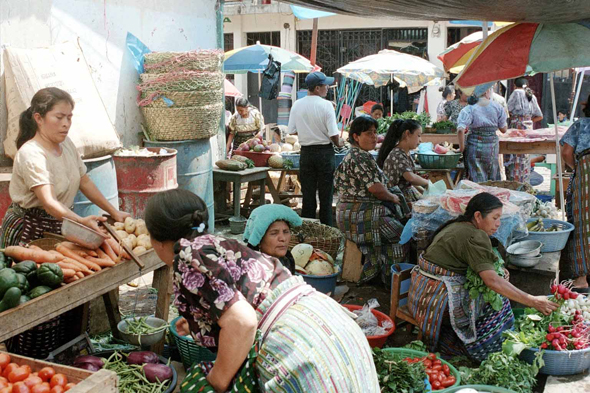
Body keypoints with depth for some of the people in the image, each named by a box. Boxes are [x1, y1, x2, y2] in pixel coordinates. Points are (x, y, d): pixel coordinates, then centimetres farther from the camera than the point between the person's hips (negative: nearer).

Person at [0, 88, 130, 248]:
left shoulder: (66, 143, 5)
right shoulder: (31, 154, -22)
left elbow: (85, 182, 13)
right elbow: (49, 202, -34)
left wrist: (114, 212, 8)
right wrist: (81, 221, -49)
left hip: (60, 224, 7)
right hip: (29, 232, -7)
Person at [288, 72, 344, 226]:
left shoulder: (297, 105, -1)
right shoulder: (326, 105, -13)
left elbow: (292, 130, 3)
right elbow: (333, 134, -14)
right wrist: (339, 143, 7)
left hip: (306, 152, 4)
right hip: (325, 152, -3)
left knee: (308, 193, 10)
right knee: (325, 194, 5)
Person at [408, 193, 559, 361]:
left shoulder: (457, 226, 12)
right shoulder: (474, 237, -18)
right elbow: (491, 280, -26)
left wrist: (498, 271, 3)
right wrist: (532, 301, -25)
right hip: (438, 299, -10)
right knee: (497, 300, -7)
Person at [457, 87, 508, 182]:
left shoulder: (469, 109, -7)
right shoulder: (497, 107, -1)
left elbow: (460, 130, -19)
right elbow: (503, 130, 6)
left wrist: (462, 148, -9)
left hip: (475, 147, -2)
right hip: (492, 146, 2)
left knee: (477, 180, 2)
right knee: (492, 180, 15)